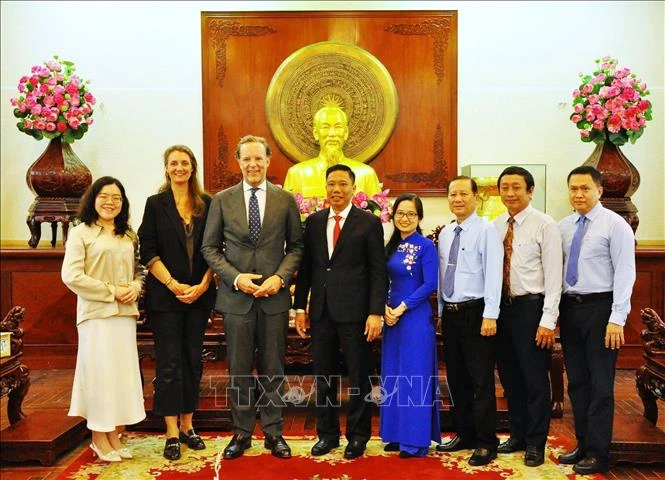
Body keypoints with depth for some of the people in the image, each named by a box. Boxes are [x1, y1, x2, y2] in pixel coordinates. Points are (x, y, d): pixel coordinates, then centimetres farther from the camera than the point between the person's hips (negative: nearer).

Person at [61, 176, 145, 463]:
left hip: (125, 313, 5)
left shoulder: (129, 236, 14)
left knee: (124, 372, 7)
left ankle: (114, 437, 19)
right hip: (96, 313, -5)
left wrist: (135, 288, -6)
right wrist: (111, 291, -13)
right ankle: (99, 438, 13)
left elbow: (138, 271, 17)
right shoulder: (80, 233, -2)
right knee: (99, 372, -1)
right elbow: (71, 276, -10)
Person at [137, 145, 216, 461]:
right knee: (169, 363, 0)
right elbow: (148, 251, -3)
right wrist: (173, 285, -12)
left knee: (192, 360, 8)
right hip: (165, 295, -2)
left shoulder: (207, 204, 6)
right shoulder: (155, 204, 2)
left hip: (199, 294, 2)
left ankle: (187, 426, 20)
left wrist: (202, 286, -7)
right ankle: (172, 433, 7)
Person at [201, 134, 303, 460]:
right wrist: (235, 277, -10)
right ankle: (242, 432, 22)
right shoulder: (222, 200, 4)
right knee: (239, 369, 8)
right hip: (236, 296, 0)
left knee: (273, 369, 8)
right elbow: (210, 248, 4)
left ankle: (273, 432, 22)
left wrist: (280, 277, -9)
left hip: (274, 296, 0)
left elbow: (296, 246, 6)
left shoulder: (285, 200, 4)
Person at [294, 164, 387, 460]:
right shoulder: (314, 221, 9)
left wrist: (376, 313, -11)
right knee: (323, 376, 11)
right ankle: (327, 434, 26)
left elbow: (378, 272, -5)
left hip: (354, 312, -3)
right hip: (321, 311, 4)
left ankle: (357, 436, 21)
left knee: (359, 377, 6)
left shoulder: (369, 223, -2)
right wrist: (300, 307, 6)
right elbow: (305, 267, 11)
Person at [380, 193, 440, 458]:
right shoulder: (391, 246, 10)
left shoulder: (426, 245, -8)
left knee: (415, 375, -1)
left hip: (416, 317, -7)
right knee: (393, 375, 11)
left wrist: (402, 307, -16)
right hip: (391, 316, 7)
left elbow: (430, 284, -13)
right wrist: (384, 308, -5)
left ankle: (416, 439, 8)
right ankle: (397, 434, 22)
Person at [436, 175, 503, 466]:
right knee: (456, 379, 14)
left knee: (481, 381, 0)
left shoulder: (486, 230, -9)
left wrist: (490, 315, -19)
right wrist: (442, 311, 13)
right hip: (449, 313, 7)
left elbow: (493, 274, -14)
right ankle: (465, 435, 28)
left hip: (475, 313, -7)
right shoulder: (445, 234, 12)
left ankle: (486, 443, 11)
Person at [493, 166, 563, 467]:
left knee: (535, 379, 4)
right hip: (502, 307, 5)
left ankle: (535, 443, 19)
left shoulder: (545, 225, -8)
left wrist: (548, 320, -15)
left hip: (531, 307, -5)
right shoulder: (495, 226, 7)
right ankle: (517, 436, 31)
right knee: (510, 378, 15)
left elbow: (553, 276, -11)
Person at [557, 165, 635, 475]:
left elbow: (625, 273, -12)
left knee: (600, 383, 2)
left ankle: (598, 453, 12)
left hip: (600, 308, -5)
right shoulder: (563, 227, 9)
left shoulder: (615, 225, -7)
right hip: (569, 307, 6)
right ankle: (582, 444, 26)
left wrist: (616, 319, -17)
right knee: (576, 381, 13)